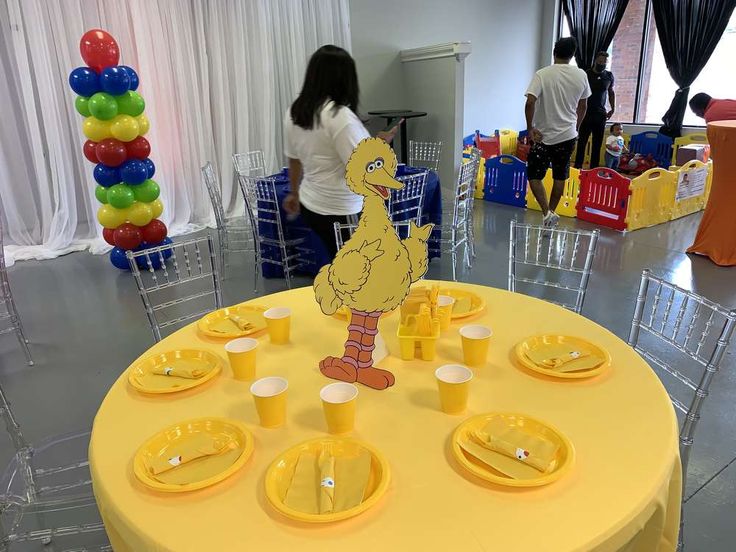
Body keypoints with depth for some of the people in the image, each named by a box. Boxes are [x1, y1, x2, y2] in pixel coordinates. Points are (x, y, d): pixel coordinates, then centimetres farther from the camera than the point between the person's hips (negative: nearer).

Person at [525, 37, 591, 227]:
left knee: (534, 176, 5)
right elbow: (582, 107, 12)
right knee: (560, 176, 16)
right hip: (568, 135, 4)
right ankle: (552, 213, 25)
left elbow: (530, 102, -21)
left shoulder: (542, 74, -10)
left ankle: (548, 212, -11)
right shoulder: (581, 75, 2)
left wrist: (530, 128, -10)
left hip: (544, 136, -4)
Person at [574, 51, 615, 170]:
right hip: (586, 113, -4)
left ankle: (594, 169, 10)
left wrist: (613, 108, 14)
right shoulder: (586, 74, -4)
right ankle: (578, 167, 1)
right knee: (582, 142, -3)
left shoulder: (609, 76, 7)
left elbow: (611, 92, 21)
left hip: (601, 114, 4)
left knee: (597, 144, 5)